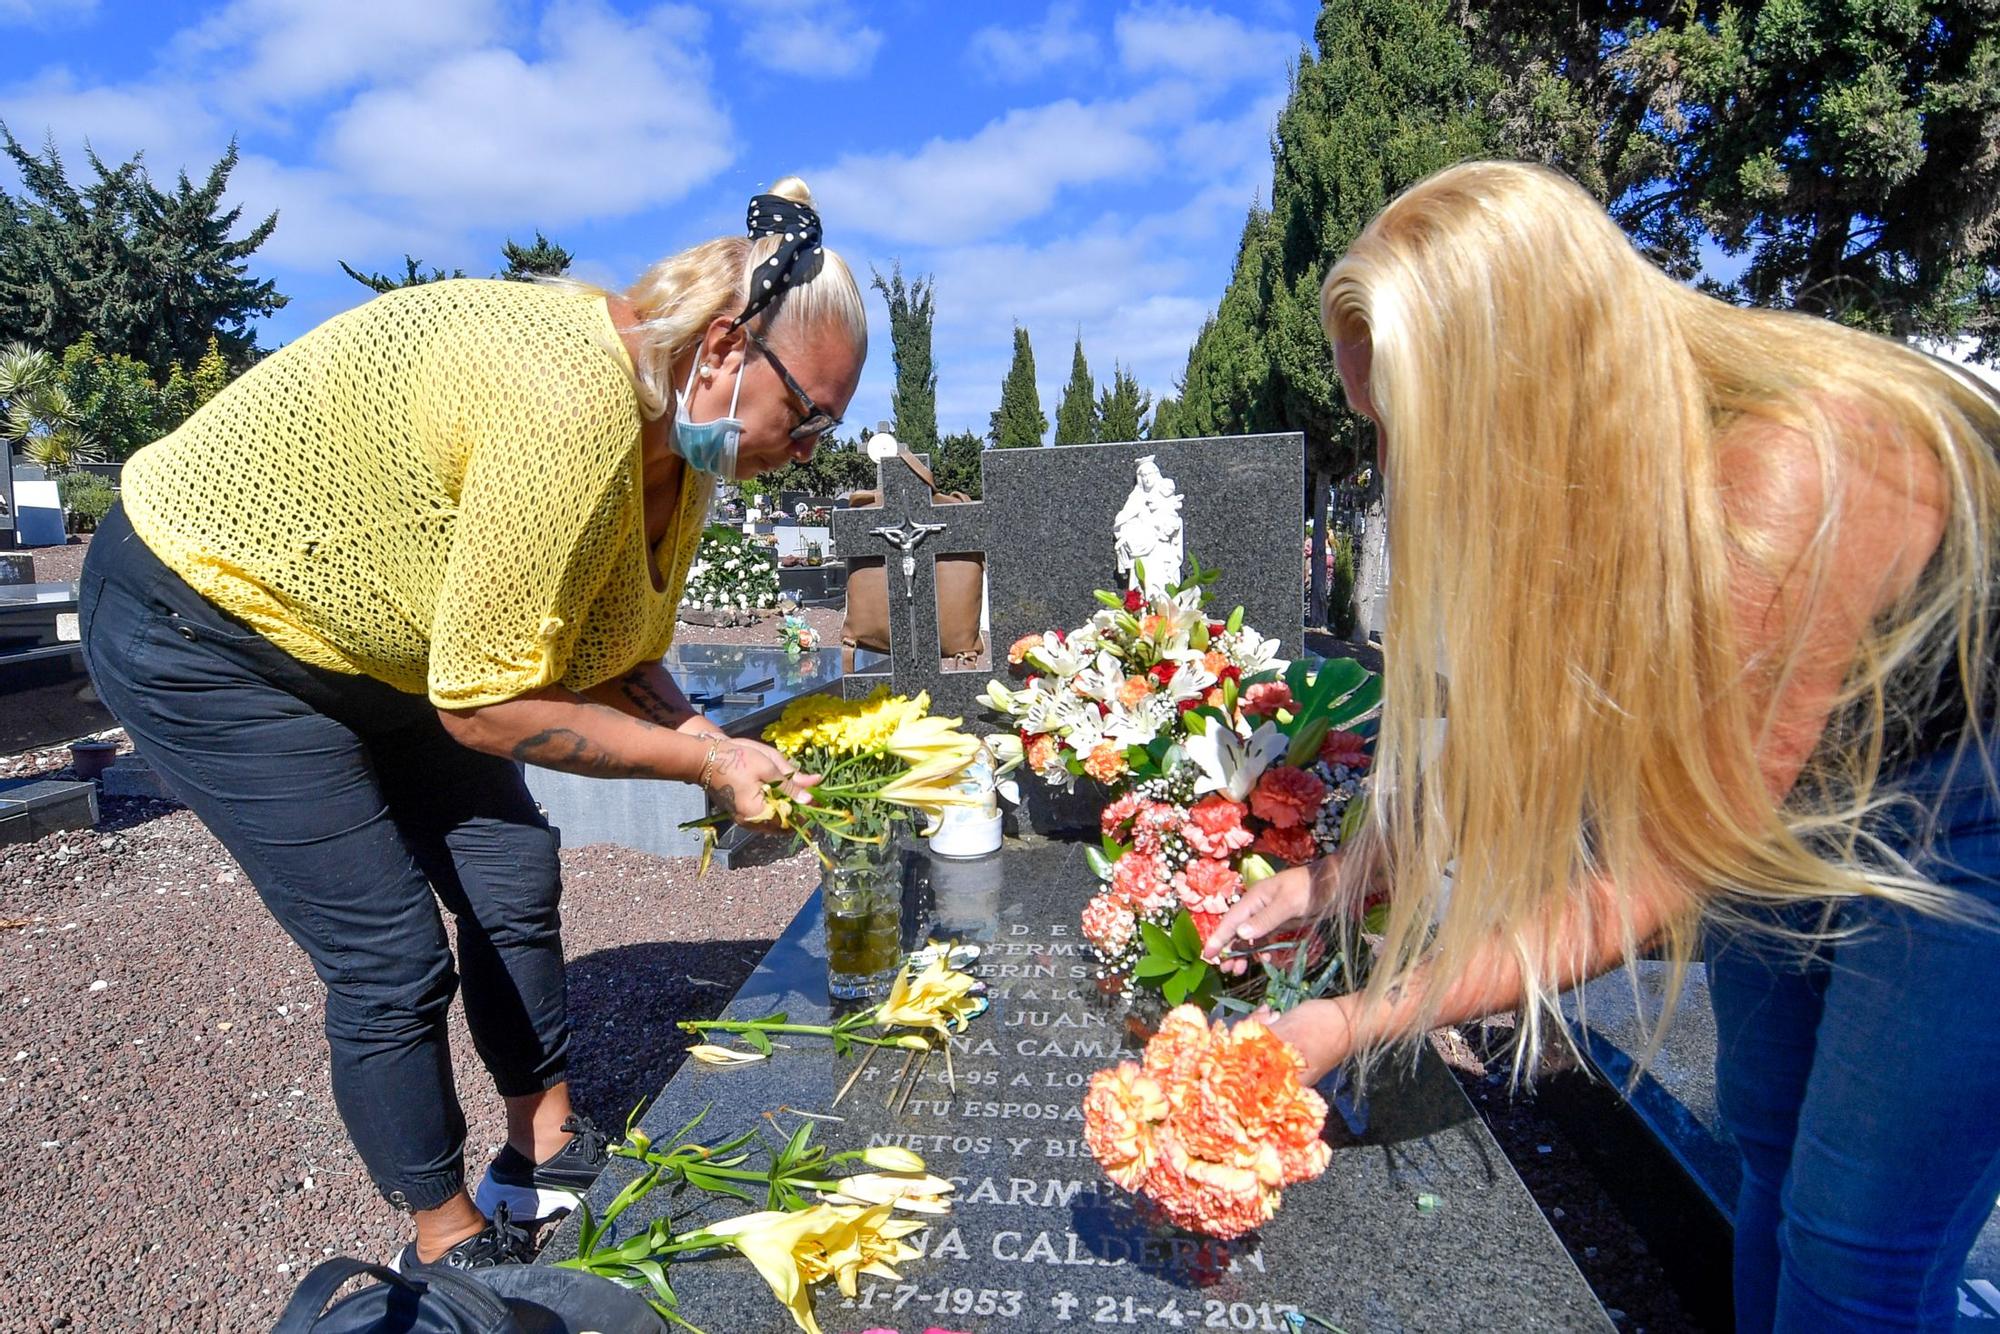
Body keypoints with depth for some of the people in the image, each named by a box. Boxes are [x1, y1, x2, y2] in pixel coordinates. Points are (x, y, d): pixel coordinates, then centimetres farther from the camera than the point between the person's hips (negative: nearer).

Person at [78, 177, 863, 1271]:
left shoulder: (678, 439, -7)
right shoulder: (570, 405, -36)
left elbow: (612, 658, 0)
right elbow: (484, 703, -30)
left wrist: (712, 744, -16)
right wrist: (703, 761, -23)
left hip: (377, 642, 8)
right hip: (203, 622, -8)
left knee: (512, 879, 7)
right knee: (392, 960, -6)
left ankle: (547, 1150, 28)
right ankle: (450, 1246, 17)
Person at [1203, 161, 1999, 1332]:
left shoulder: (1789, 483, -37)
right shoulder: (1573, 450, -15)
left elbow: (1669, 877, -30)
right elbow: (1492, 712, -4)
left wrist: (1364, 1021, -27)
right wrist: (1346, 881, -13)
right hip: (1790, 796, 6)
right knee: (1770, 1145, 16)